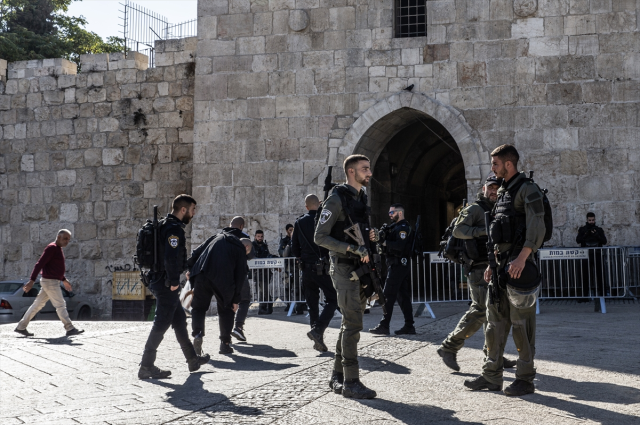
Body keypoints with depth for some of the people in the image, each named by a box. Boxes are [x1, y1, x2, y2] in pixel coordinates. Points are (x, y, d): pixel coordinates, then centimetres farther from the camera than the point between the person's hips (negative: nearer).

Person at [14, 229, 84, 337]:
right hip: (50, 282, -10)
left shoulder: (58, 249, 17)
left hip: (52, 282, 10)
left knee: (38, 305, 11)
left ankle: (21, 327, 16)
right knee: (60, 305, -6)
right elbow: (39, 264, -19)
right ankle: (70, 329, -3)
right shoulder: (51, 248, -14)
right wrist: (32, 281, -24)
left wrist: (64, 280, 27)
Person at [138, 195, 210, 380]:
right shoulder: (174, 228, -17)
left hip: (159, 281, 11)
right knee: (161, 324, -6)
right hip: (167, 285, -11)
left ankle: (192, 359, 29)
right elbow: (171, 257, -27)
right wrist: (174, 281, -21)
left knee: (180, 320, 18)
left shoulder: (166, 226, 16)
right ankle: (146, 366, -2)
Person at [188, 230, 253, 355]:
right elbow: (240, 275, 8)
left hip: (202, 275, 3)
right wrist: (236, 299, 11)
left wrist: (190, 268, 19)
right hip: (223, 279, -2)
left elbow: (197, 252, 18)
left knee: (198, 307, 14)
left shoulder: (218, 237, 25)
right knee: (226, 310, 15)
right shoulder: (241, 250, 12)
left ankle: (197, 333, -10)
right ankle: (225, 343, 14)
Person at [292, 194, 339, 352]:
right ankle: (318, 330, -17)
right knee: (331, 300, 3)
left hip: (307, 268, 4)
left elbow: (294, 249, 7)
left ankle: (319, 340, 12)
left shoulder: (299, 223, 4)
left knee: (312, 304, 11)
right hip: (324, 267, -4)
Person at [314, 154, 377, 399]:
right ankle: (351, 382, -7)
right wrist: (352, 248, -22)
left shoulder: (362, 197, 15)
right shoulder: (337, 198, -10)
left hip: (359, 268, 8)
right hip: (344, 269, -8)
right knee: (353, 324, -11)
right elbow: (320, 237, -15)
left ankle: (337, 377, 19)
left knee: (350, 324, 11)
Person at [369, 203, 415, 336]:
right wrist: (378, 238, -6)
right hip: (402, 265, 10)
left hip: (398, 264, -10)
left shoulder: (403, 227, -10)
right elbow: (390, 243, 12)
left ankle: (384, 326, -9)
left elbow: (399, 246, -23)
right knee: (403, 296, 10)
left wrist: (383, 242, -24)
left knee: (388, 296, -9)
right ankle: (409, 326, 12)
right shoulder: (395, 226, 20)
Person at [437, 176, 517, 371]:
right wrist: (485, 230, -24)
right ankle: (449, 347, -8)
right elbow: (458, 230, -16)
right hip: (479, 268, -8)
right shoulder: (474, 209, -1)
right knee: (481, 310, -16)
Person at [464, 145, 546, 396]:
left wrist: (522, 257, -31)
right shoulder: (502, 192, 20)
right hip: (501, 264, 9)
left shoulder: (528, 190, -9)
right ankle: (492, 375, 17)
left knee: (521, 322, -5)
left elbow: (536, 227, -20)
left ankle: (525, 378, 3)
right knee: (494, 319, 10)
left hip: (518, 264, -9)